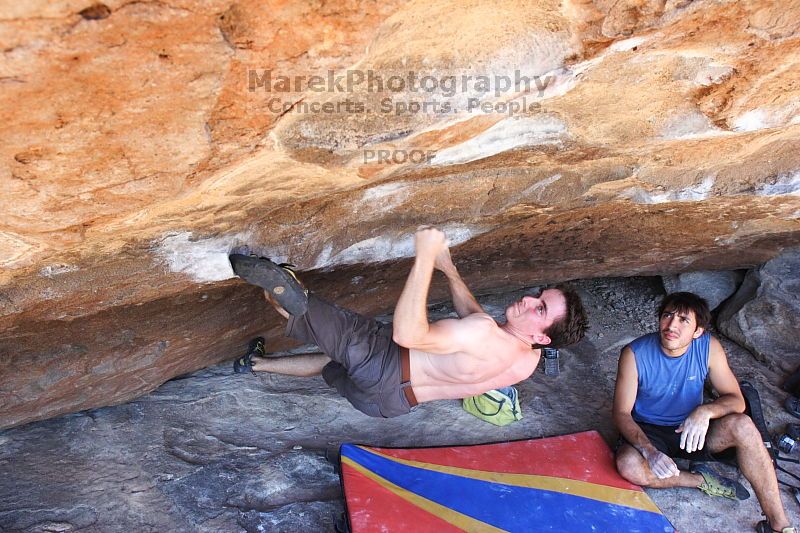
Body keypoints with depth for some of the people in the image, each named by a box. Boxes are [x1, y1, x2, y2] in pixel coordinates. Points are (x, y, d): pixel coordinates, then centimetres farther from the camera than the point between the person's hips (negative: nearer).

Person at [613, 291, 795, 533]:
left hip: (692, 430, 2)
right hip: (649, 432, -2)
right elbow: (621, 413, -17)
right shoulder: (635, 354, -21)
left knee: (742, 426, -26)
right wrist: (649, 450, -35)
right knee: (628, 464, -34)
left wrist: (705, 411, -33)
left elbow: (736, 400, -10)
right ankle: (701, 480, -9)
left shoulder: (709, 347, -13)